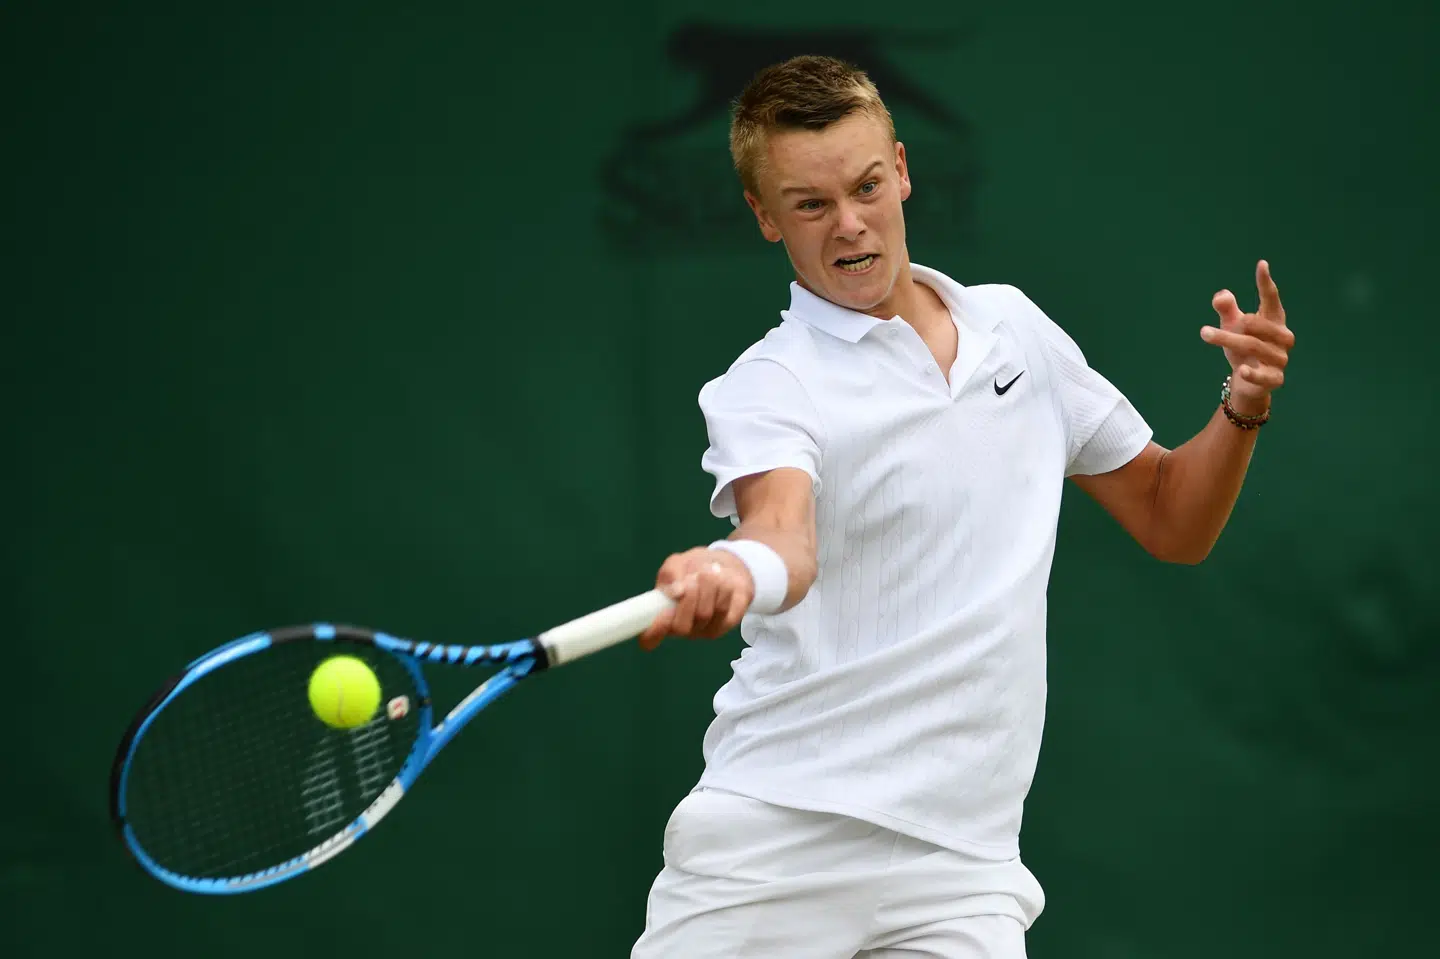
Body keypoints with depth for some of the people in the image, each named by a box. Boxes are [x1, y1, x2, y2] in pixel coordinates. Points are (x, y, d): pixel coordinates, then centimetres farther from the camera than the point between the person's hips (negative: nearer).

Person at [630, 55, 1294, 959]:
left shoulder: (1017, 328, 12)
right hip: (771, 835, -3)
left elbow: (1171, 522, 20)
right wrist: (730, 570, -50)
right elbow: (785, 534, -27)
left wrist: (1242, 410, 1)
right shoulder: (766, 387, -5)